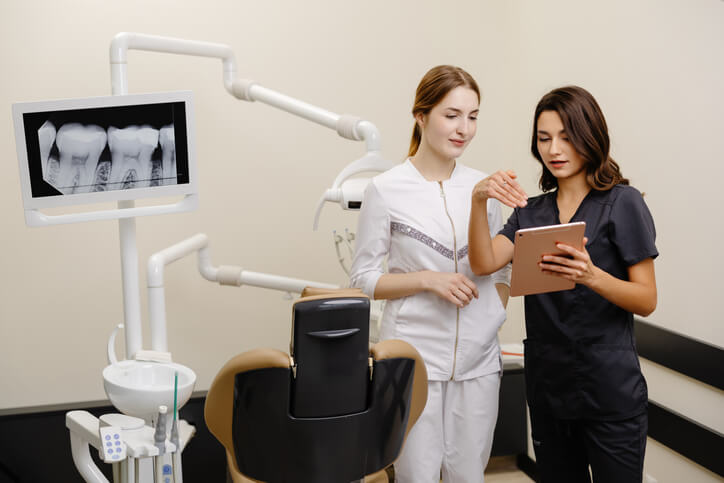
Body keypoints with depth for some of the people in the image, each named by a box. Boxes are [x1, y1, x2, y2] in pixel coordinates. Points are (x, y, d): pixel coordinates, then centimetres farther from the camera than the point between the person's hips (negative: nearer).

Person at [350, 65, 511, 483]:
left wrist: (495, 317, 1)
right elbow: (364, 279, -3)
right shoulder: (386, 190, -5)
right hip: (414, 357, -3)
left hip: (478, 359, 4)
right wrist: (427, 279, -15)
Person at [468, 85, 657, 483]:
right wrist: (479, 201, -21)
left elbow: (646, 300, -8)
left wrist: (591, 275, -27)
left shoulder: (622, 203, -5)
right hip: (547, 386, 5)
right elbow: (484, 263, -6)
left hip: (609, 390, -4)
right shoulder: (531, 211, 10)